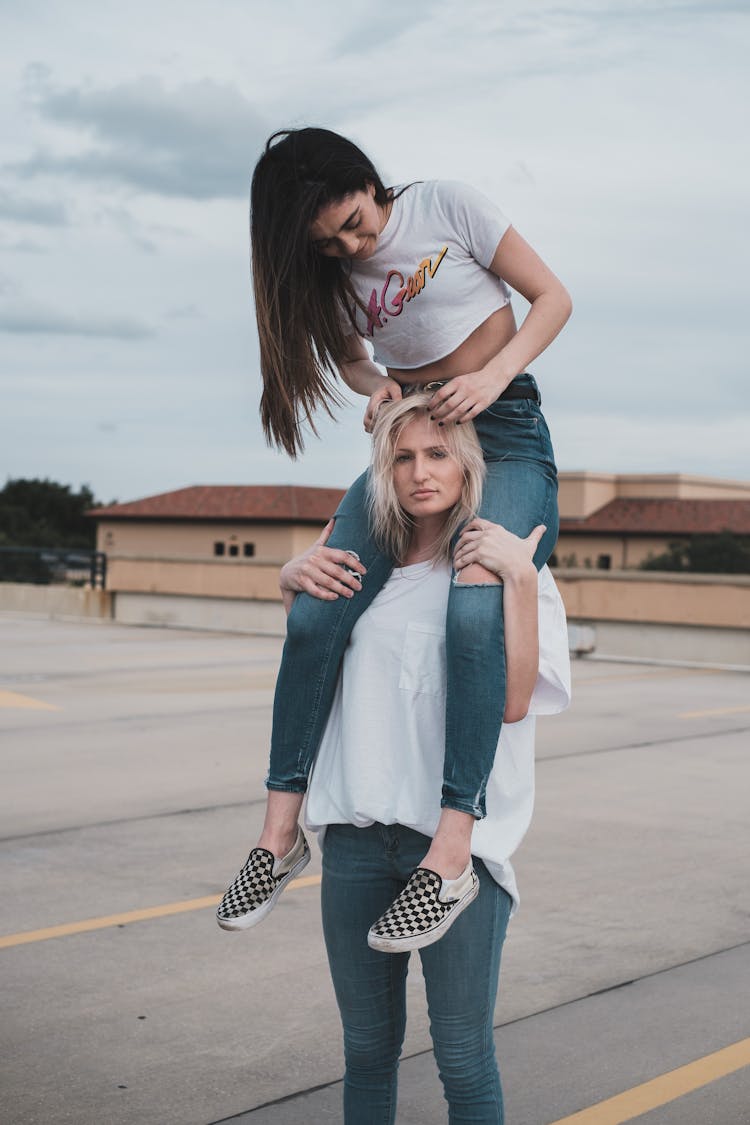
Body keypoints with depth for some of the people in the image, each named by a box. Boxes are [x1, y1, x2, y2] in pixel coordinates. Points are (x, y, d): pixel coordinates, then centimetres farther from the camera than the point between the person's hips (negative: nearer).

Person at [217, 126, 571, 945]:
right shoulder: (331, 272, 8)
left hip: (505, 429, -4)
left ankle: (454, 844, -34)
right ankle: (281, 831, -6)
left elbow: (552, 298, -4)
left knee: (473, 606, -33)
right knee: (315, 613, -16)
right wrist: (376, 385, -2)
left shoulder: (444, 207, -6)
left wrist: (492, 375, -20)